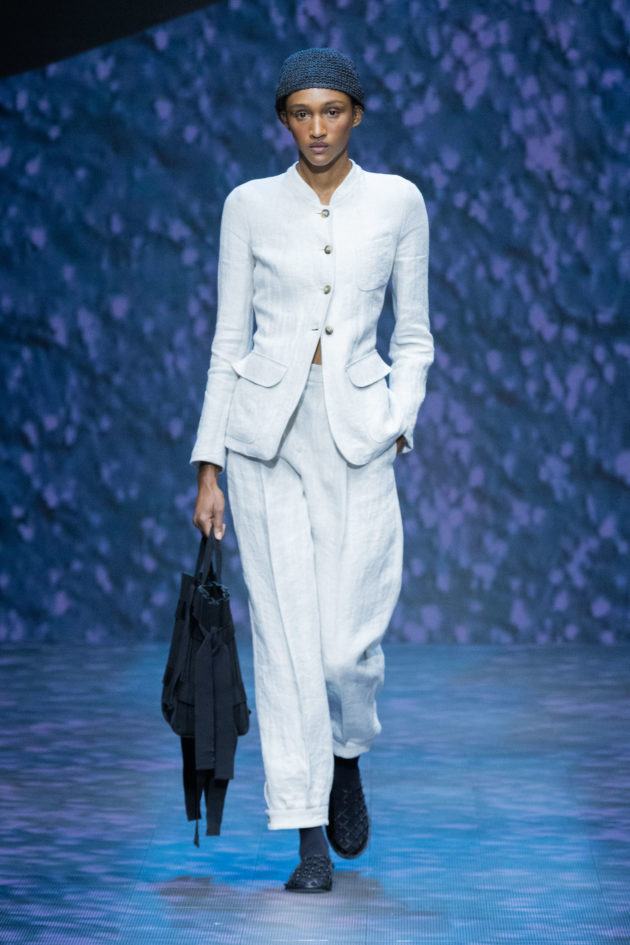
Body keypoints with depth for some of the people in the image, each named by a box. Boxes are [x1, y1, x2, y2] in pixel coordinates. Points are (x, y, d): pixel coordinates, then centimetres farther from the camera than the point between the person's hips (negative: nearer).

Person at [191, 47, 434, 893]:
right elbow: (229, 342, 5)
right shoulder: (251, 206, 4)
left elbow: (414, 336, 11)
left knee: (350, 643, -5)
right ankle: (310, 839, 4)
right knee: (286, 636, -3)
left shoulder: (397, 201, 5)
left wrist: (398, 422, -5)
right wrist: (208, 466, 1)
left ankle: (346, 755, 30)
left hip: (357, 435, 0)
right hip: (267, 433, 0)